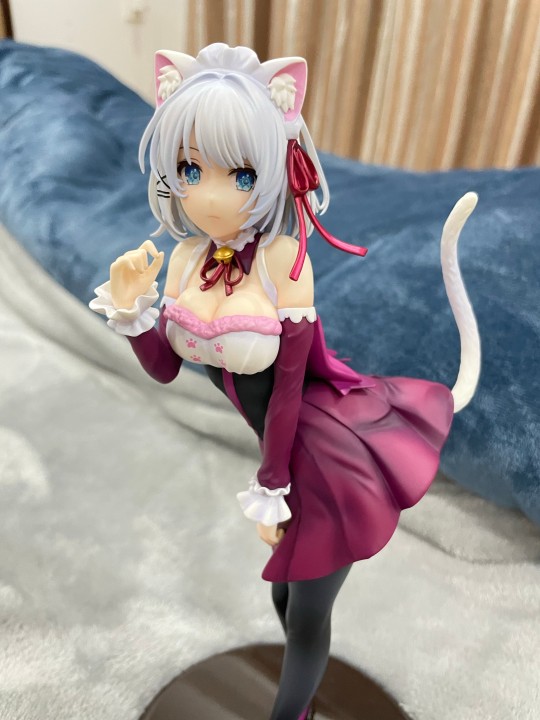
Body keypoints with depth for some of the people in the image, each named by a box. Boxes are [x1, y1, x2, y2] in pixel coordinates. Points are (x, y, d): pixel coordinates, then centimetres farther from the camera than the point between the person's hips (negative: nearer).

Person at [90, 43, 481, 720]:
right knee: (288, 594, 30)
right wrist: (129, 307, -17)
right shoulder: (185, 257, -7)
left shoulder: (282, 259, -25)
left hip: (328, 458, -6)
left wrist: (269, 491, -10)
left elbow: (288, 385, -18)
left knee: (306, 616, 16)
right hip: (294, 447, 7)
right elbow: (163, 368, 1)